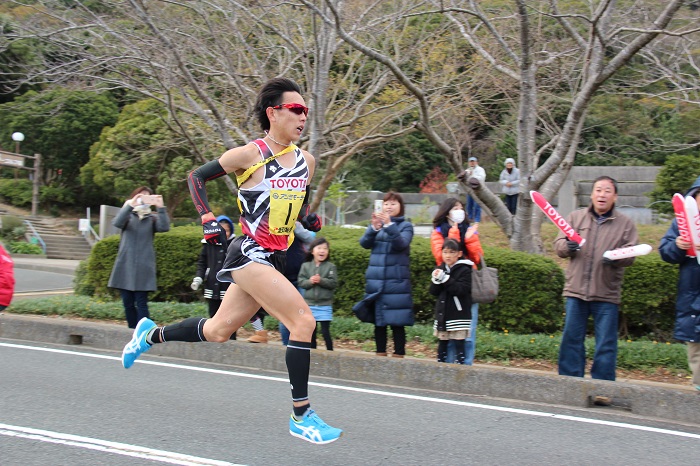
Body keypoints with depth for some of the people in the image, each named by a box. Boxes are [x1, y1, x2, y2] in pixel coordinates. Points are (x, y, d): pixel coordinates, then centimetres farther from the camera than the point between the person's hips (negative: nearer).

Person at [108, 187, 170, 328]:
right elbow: (117, 222, -12)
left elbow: (164, 227, -11)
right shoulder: (128, 216, 11)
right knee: (128, 303, 4)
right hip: (125, 266, 2)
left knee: (141, 304, -8)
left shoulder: (152, 218, 9)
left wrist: (161, 208, -24)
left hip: (144, 268, -2)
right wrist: (130, 205, -25)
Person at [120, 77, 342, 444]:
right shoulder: (249, 154, -9)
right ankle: (301, 415, -11)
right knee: (304, 321, -19)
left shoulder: (305, 160, 9)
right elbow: (196, 177, 2)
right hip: (250, 253, -8)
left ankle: (151, 334, 39)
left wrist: (310, 220, 4)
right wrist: (207, 218, -8)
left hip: (274, 259, 8)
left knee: (217, 331, 16)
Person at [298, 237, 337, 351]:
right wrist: (310, 281, -18)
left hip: (325, 305, -2)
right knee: (311, 332, 9)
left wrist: (321, 280, -19)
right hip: (309, 304, 2)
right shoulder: (305, 266, 4)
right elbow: (301, 282, -1)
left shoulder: (330, 266, -2)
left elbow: (333, 283, -9)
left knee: (325, 332, -3)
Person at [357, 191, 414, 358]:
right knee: (378, 320, 7)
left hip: (396, 281, -3)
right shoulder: (375, 224, 12)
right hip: (376, 280, 3)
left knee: (397, 321, -5)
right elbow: (364, 243, -4)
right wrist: (374, 228, -22)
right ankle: (380, 354, 15)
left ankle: (399, 355, 0)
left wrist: (389, 225, -30)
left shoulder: (405, 225, 3)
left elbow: (401, 243, -16)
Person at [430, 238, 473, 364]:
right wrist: (436, 280, -11)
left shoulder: (464, 270, -5)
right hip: (442, 314, 6)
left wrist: (445, 279, -20)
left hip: (458, 315, -6)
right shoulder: (440, 269, 13)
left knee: (459, 343, -8)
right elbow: (433, 291, 9)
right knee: (442, 343, 9)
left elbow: (461, 290, -17)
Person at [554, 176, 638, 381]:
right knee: (572, 339, 5)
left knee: (606, 345, 2)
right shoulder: (576, 217, 10)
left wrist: (616, 258, -22)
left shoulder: (625, 223, 5)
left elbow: (631, 255, -1)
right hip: (576, 290, 2)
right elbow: (558, 245, 7)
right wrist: (568, 246, -16)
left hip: (607, 295, -1)